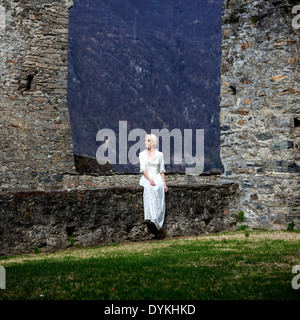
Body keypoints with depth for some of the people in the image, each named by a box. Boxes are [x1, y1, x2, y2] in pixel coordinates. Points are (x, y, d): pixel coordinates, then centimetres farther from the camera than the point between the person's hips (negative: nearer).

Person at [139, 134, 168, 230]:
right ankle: (150, 216, -42)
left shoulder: (159, 154, 12)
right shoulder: (142, 154, 9)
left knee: (158, 187, -35)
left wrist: (164, 184, 0)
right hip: (146, 178, -1)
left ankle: (157, 218, -37)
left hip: (157, 177, 1)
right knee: (148, 187, -37)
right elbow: (143, 169, -2)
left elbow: (162, 170, 11)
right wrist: (149, 180, -18)